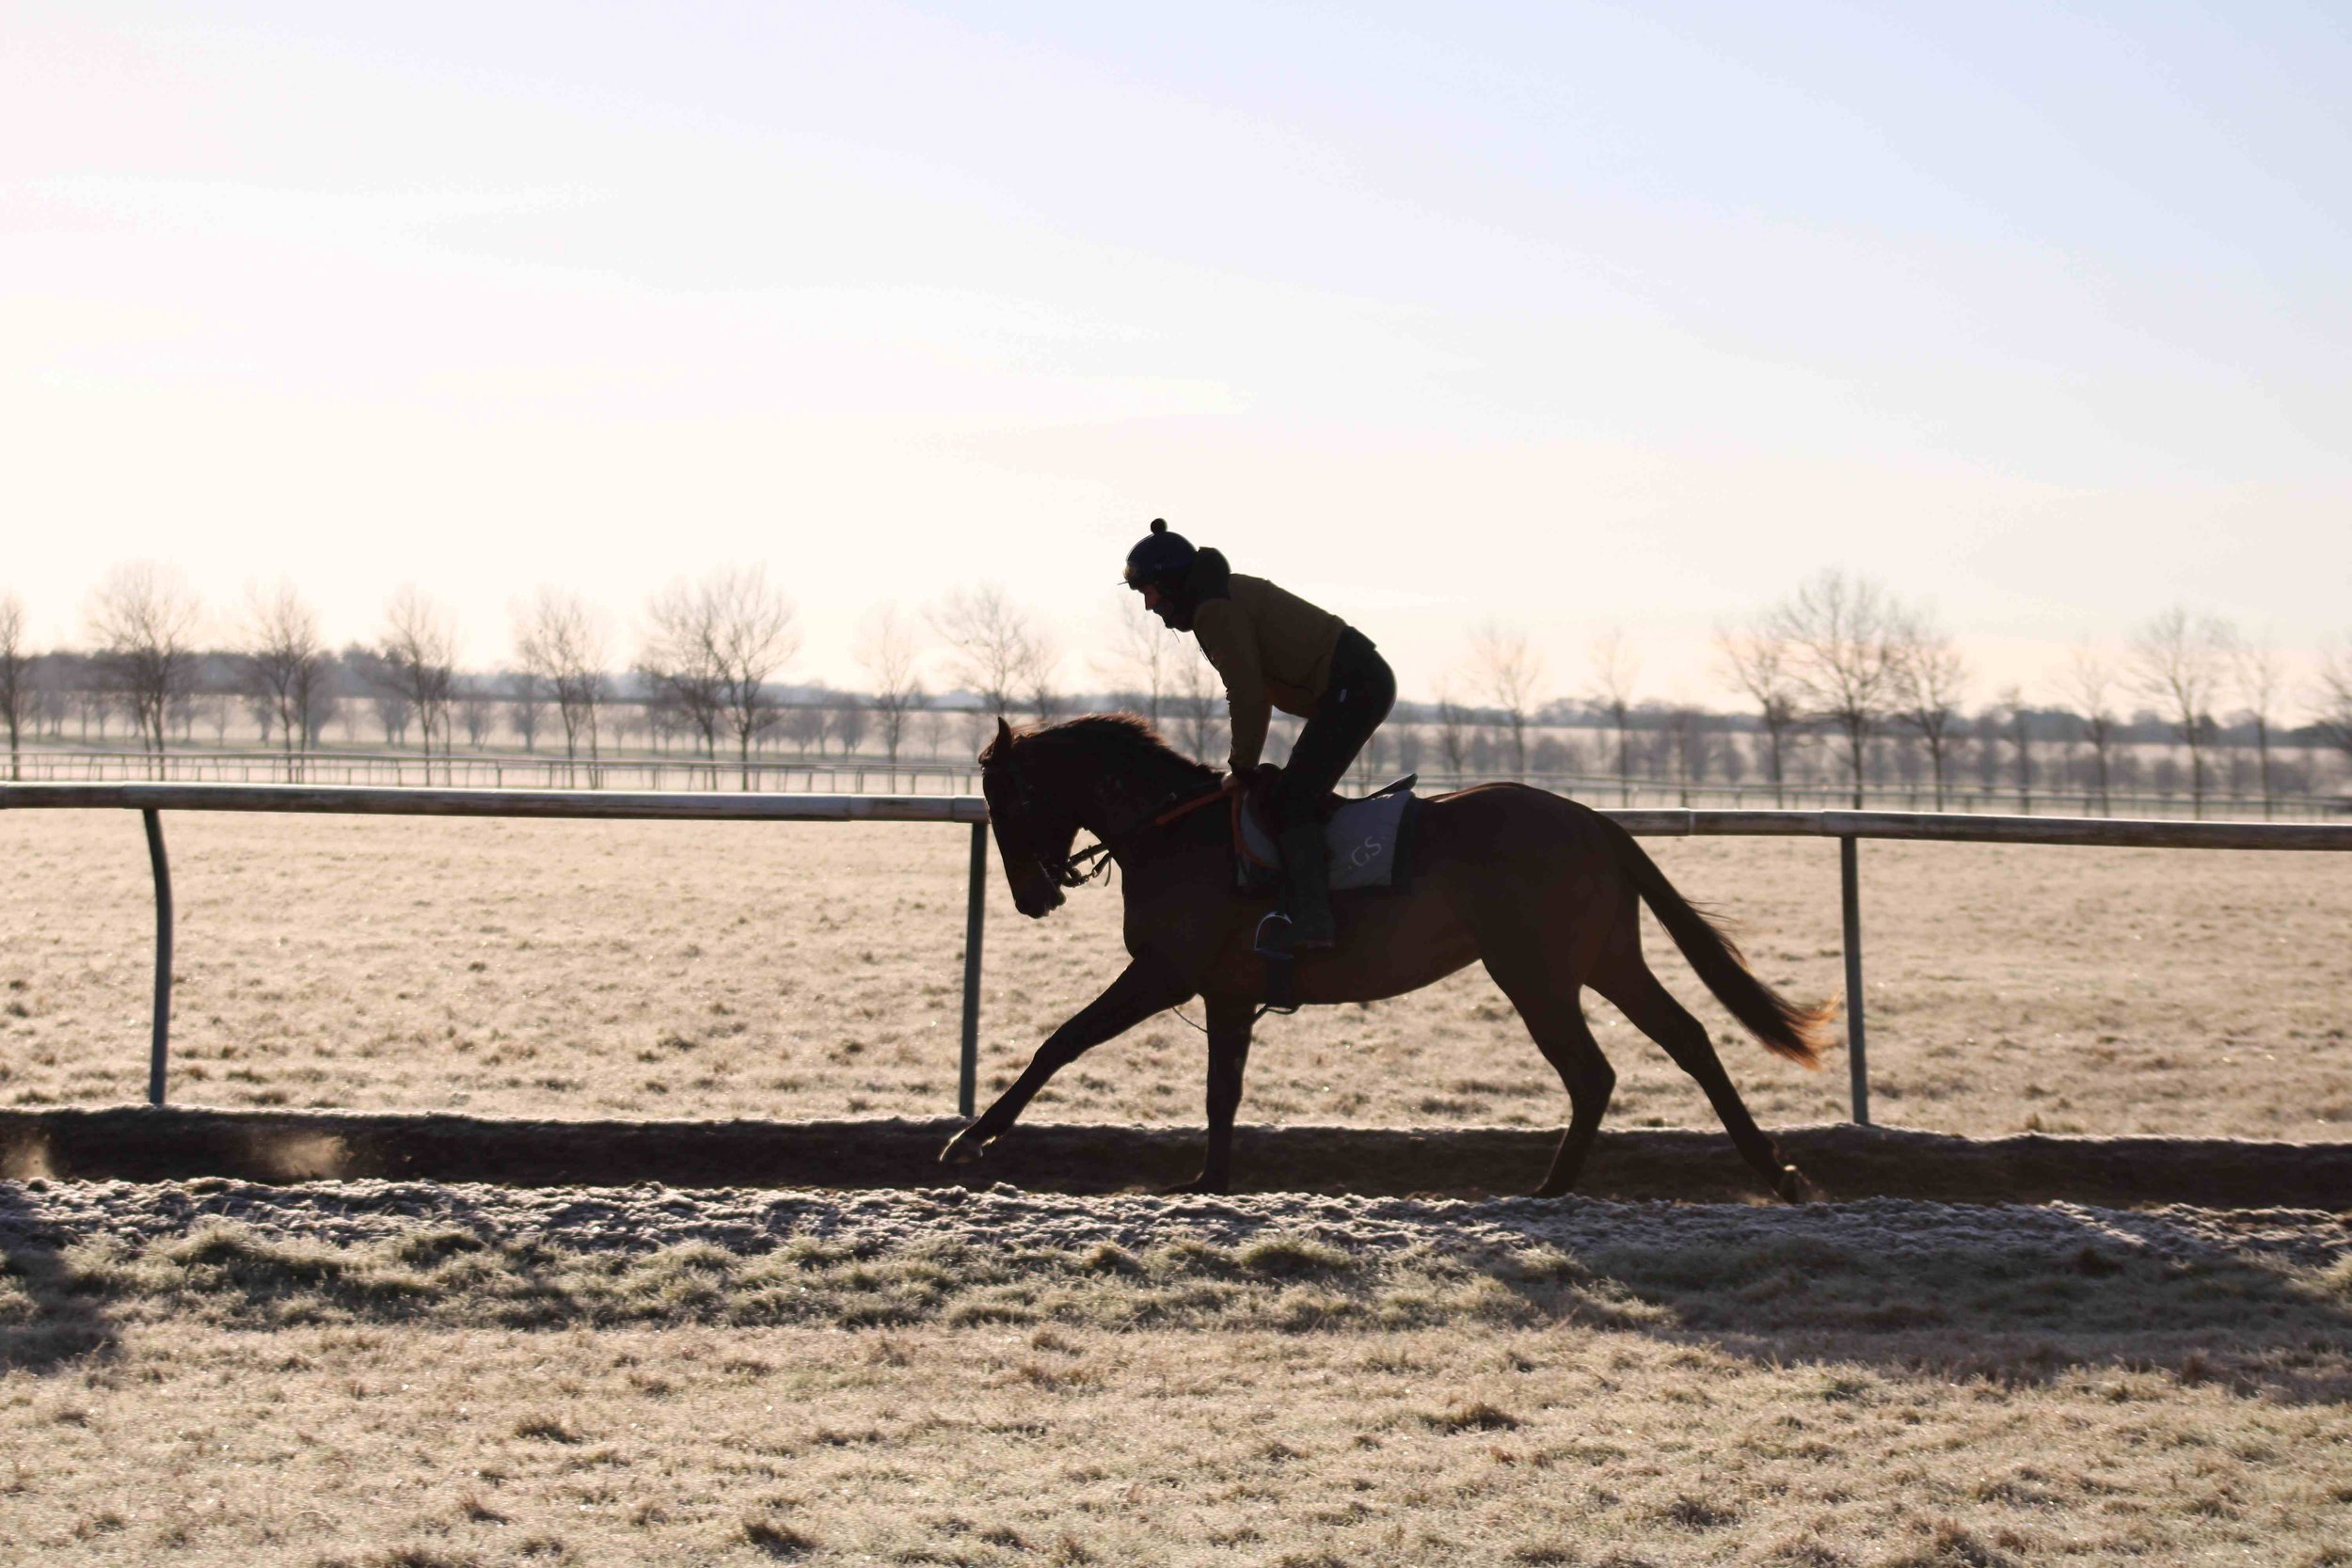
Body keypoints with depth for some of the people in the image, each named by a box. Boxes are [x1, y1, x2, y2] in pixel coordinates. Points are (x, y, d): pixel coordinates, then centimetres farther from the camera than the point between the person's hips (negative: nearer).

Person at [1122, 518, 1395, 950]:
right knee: (1299, 797, 15)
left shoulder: (1216, 610, -13)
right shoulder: (1228, 598, 19)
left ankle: (1309, 926, -25)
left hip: (1354, 686, -11)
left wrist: (1243, 766, -6)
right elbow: (1254, 693, 23)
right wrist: (1244, 762, 19)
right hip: (1363, 683, 11)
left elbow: (1248, 696, -16)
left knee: (1291, 804, -15)